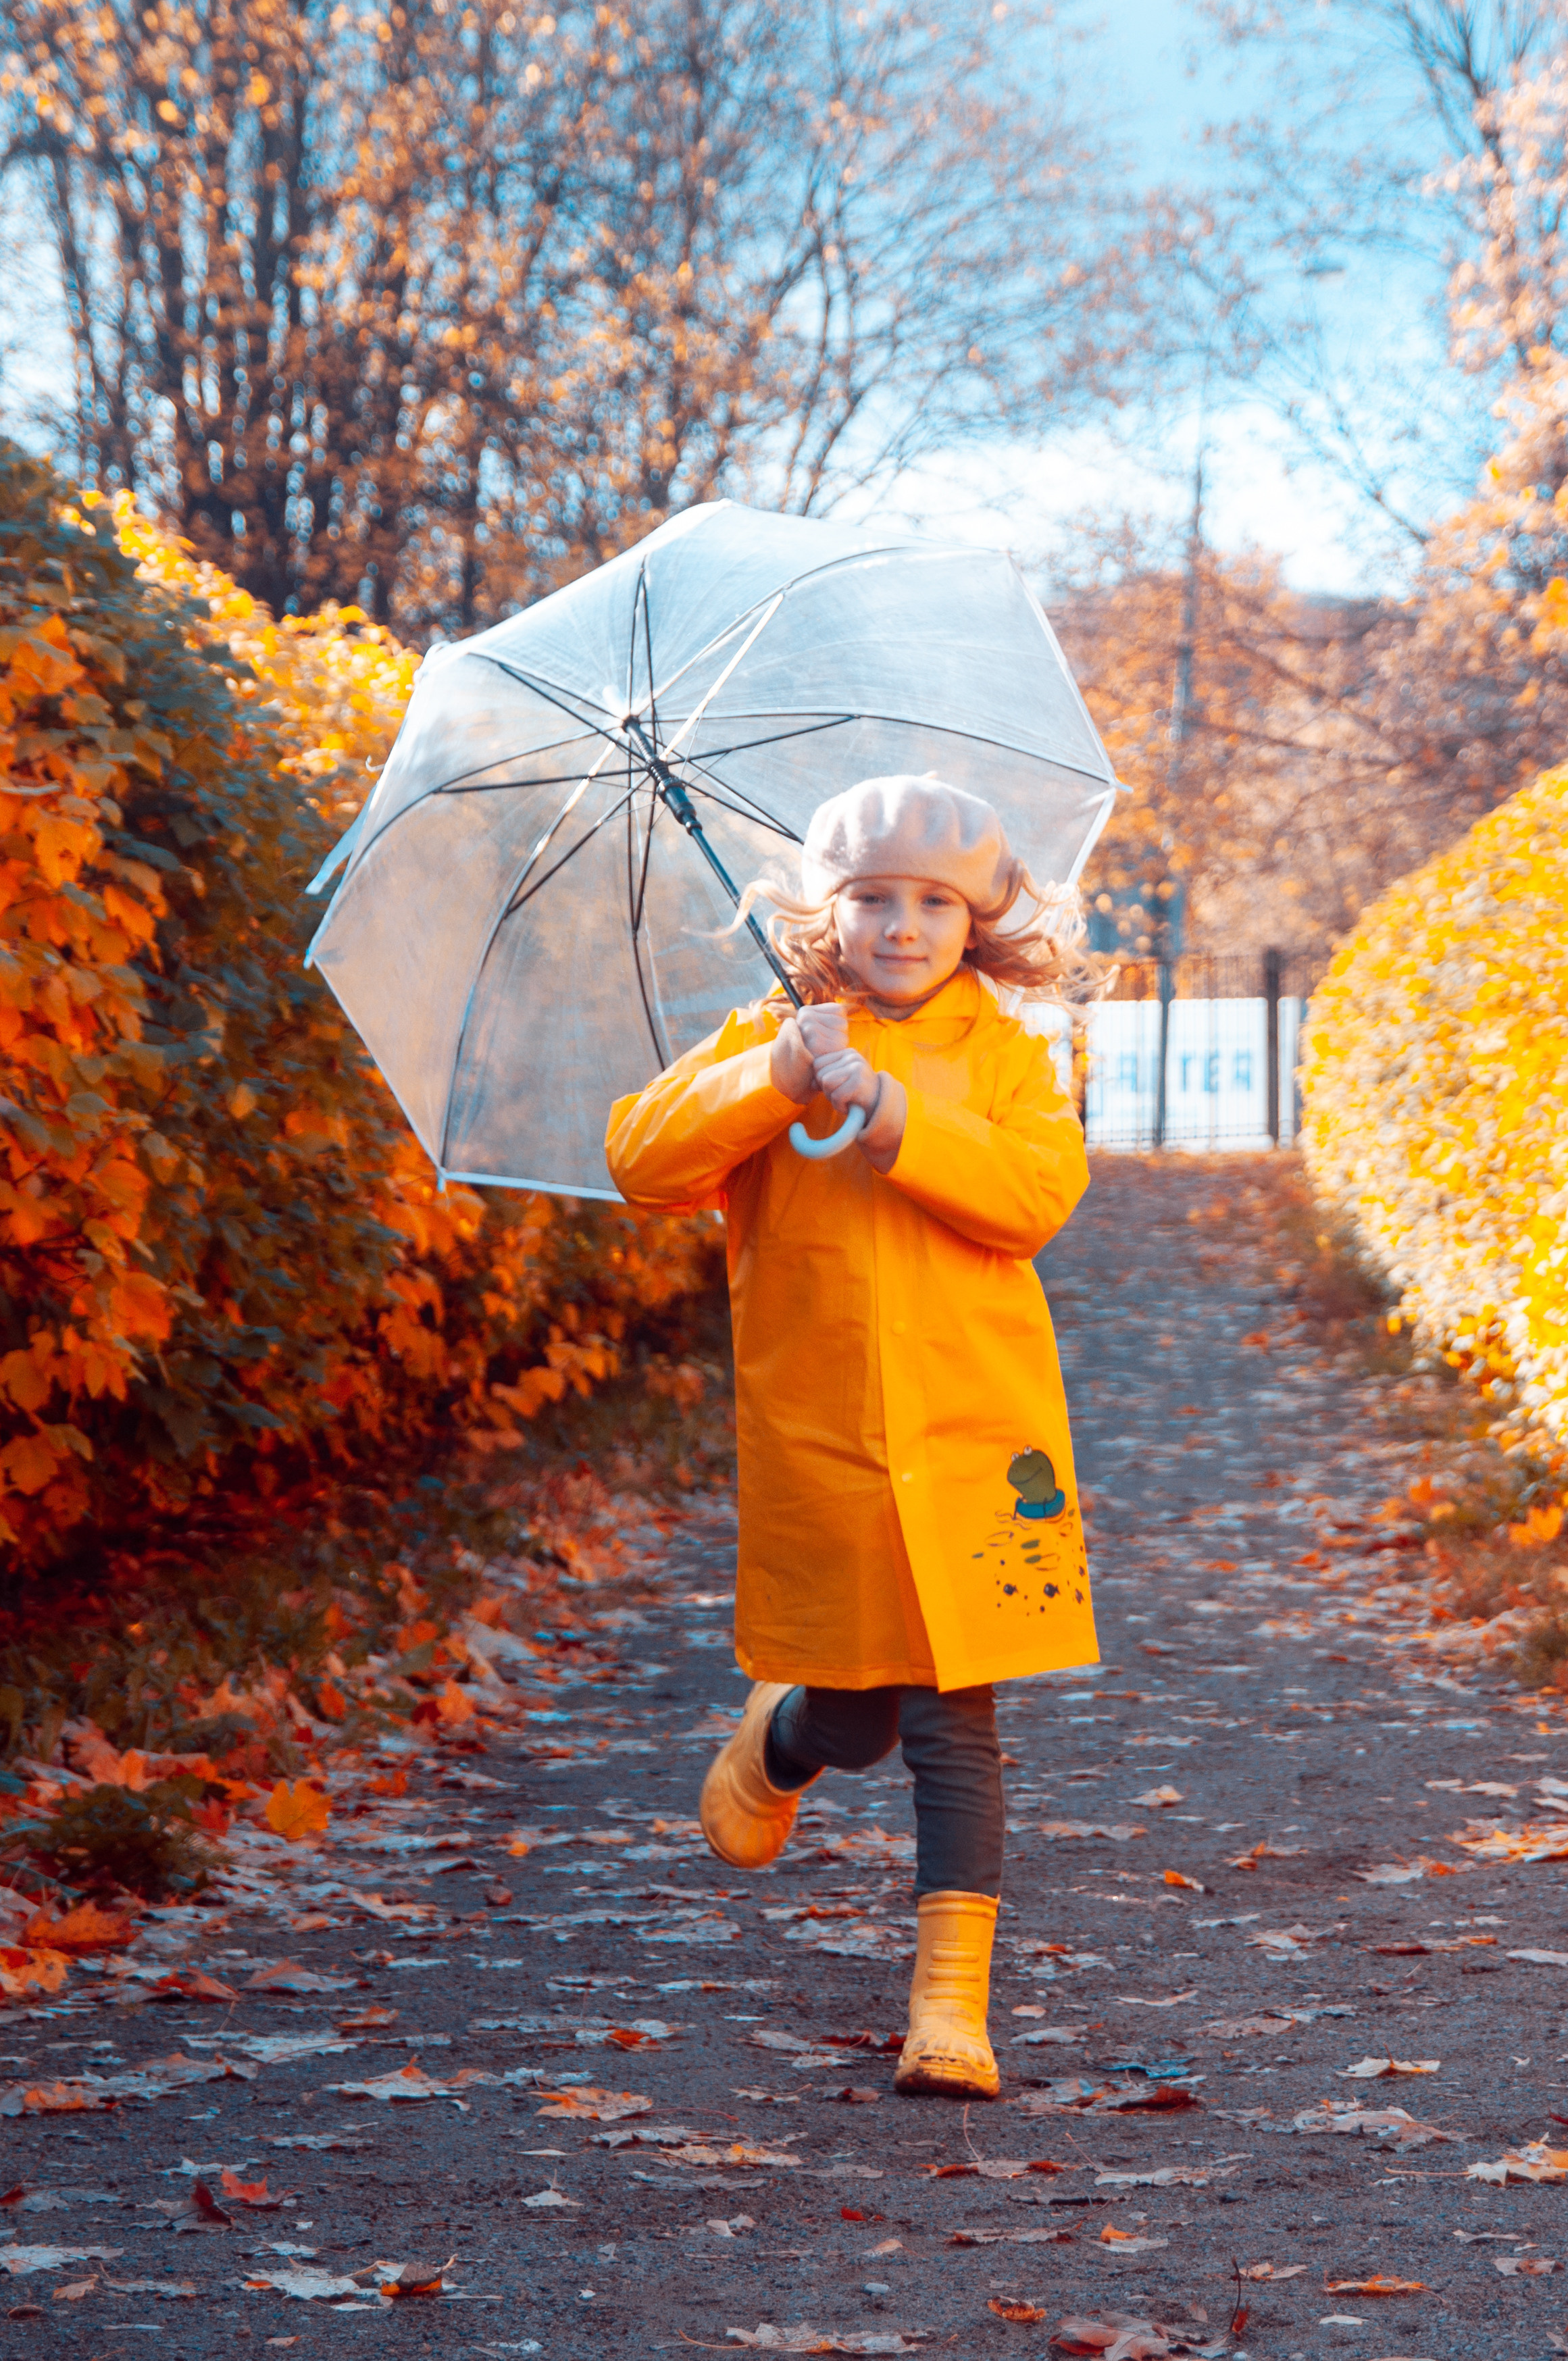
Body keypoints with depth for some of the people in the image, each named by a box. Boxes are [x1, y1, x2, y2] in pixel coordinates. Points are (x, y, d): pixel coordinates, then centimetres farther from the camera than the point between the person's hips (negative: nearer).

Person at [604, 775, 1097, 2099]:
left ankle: (953, 2002, 0)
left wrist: (894, 1117, -20)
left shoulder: (1005, 1057, 6)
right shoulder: (766, 1046, 6)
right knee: (855, 1718, 9)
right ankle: (780, 1744, 46)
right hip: (816, 1446, 1)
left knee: (953, 1719, -5)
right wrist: (780, 1078, -22)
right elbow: (642, 1160, -9)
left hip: (974, 1438, -1)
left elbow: (1041, 1191, -12)